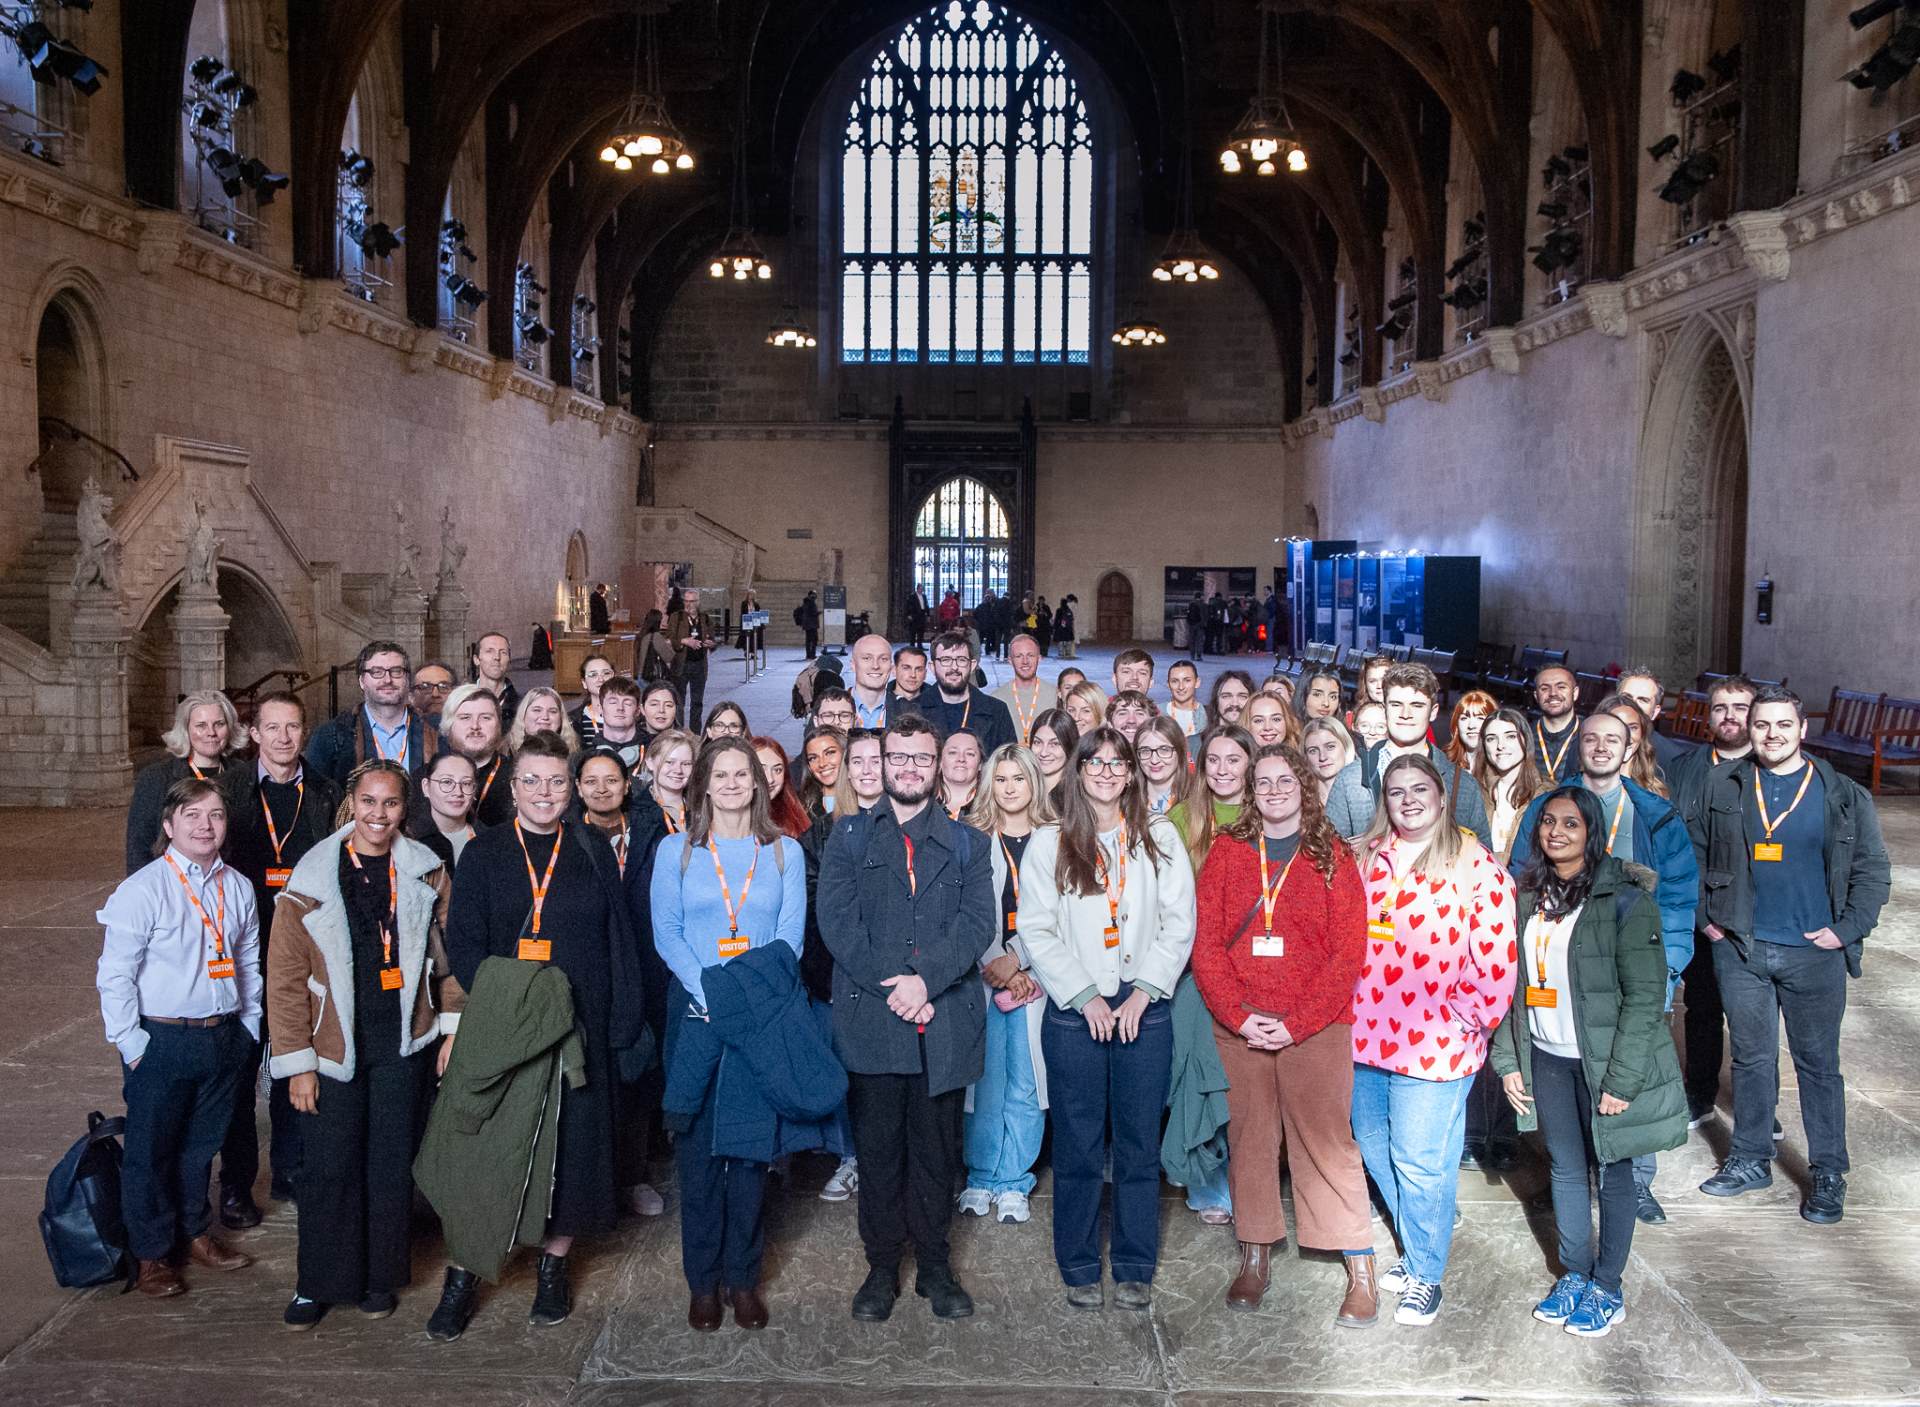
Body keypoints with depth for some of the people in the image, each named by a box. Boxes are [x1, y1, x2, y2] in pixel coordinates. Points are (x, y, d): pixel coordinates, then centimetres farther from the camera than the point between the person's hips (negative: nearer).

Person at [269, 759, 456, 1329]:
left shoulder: (426, 873, 1)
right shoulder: (312, 878, -5)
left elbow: (448, 956, 8)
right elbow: (285, 977, -3)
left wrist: (452, 1029, 3)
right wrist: (297, 1062, -5)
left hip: (404, 1046, 1)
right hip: (335, 1047, -1)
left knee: (392, 1164, 8)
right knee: (329, 1166, 2)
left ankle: (381, 1277, 25)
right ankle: (319, 1284, 20)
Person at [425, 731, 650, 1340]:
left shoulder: (594, 850, 5)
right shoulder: (484, 852, 4)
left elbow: (619, 941, 3)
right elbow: (463, 941, -2)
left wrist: (623, 1024, -4)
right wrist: (504, 1006, -15)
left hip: (579, 1030, 1)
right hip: (498, 1027, -1)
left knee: (570, 1144, 5)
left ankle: (553, 1267, 22)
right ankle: (462, 1277, 12)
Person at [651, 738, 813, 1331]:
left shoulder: (785, 852, 9)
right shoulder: (675, 851, 8)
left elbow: (791, 935, 2)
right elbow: (666, 932, 0)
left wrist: (754, 992, -13)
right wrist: (710, 992, -13)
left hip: (763, 1016, 0)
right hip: (695, 1013, 0)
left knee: (752, 1144, 0)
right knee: (698, 1146, 1)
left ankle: (743, 1277, 12)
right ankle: (702, 1280, 11)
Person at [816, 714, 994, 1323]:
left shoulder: (966, 842, 13)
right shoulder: (849, 836, 10)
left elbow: (978, 921, -1)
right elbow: (837, 920, -2)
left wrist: (924, 977, -15)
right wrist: (889, 986, -12)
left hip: (946, 1019, 1)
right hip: (870, 1020, -1)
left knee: (937, 1148, 7)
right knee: (877, 1147, 6)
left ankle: (934, 1266, 21)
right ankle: (882, 1266, 19)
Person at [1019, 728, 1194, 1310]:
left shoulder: (1159, 837, 7)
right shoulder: (1048, 843, 4)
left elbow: (1180, 923, 3)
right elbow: (1036, 930, 0)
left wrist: (1144, 991, -7)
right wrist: (1084, 996, -8)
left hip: (1145, 1010, 1)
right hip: (1073, 1011, -1)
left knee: (1140, 1144, 5)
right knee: (1078, 1146, 4)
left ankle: (1135, 1270, 17)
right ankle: (1079, 1269, 16)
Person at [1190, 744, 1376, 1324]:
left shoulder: (1332, 857, 2)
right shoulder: (1227, 852, 7)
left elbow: (1349, 951, -4)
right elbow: (1206, 943, 2)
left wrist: (1297, 1022, -12)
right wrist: (1238, 1015, -10)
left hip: (1315, 1028, -2)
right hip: (1240, 1026, 2)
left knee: (1327, 1140, -3)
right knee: (1250, 1139, 8)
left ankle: (1361, 1272, 5)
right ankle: (1254, 1257, 20)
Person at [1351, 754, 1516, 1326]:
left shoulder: (1475, 865, -6)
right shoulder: (1364, 858, 7)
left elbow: (1495, 955, -8)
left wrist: (1470, 1020, -10)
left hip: (1434, 1042, -5)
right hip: (1365, 1036, 5)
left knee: (1420, 1164, 1)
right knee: (1376, 1153, 16)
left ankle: (1425, 1274, 21)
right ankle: (1417, 1250, 37)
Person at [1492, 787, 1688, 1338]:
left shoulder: (1624, 899, -14)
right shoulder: (1529, 896, 5)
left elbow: (1645, 996, -15)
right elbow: (1513, 982, 10)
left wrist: (1622, 1079, -18)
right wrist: (1507, 1059, 5)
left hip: (1603, 1062, -5)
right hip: (1546, 1058, 5)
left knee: (1610, 1172, 8)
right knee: (1565, 1168, 15)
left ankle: (1607, 1289, 23)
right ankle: (1573, 1275, 31)